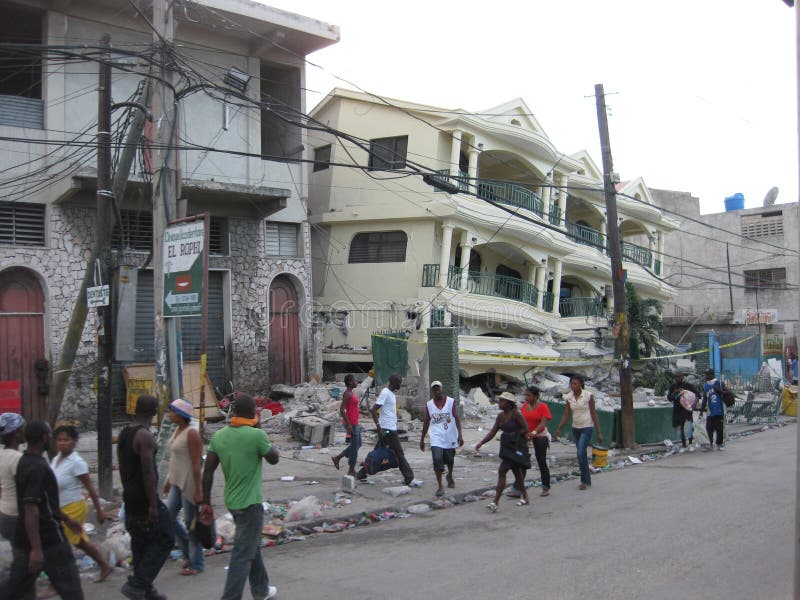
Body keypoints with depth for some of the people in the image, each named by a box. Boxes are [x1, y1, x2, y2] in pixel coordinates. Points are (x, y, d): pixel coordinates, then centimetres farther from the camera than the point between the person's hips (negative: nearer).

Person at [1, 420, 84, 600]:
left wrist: (66, 519, 28)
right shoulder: (37, 467, -21)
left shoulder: (25, 462, 10)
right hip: (48, 540, -9)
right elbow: (31, 509, -27)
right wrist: (36, 549, -28)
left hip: (24, 540, 9)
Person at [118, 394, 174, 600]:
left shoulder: (123, 433, 8)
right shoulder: (145, 436, -19)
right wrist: (153, 505, -21)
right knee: (164, 539, 1)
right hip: (144, 499, -9)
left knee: (140, 543, 16)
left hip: (130, 498, 9)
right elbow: (148, 473, -23)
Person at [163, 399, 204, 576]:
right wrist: (169, 480, 22)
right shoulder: (178, 430, 8)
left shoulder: (192, 433, -19)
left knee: (190, 522, 1)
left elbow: (196, 464, -21)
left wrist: (198, 491, -21)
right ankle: (189, 553, 26)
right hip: (177, 483, 9)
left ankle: (197, 564, 14)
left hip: (190, 484, -9)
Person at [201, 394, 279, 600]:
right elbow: (274, 459, -2)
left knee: (252, 546, 24)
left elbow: (208, 471, 0)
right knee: (243, 555, -1)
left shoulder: (219, 436, -1)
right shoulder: (256, 435, -18)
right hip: (250, 503, -7)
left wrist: (206, 503, 6)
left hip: (232, 501, 7)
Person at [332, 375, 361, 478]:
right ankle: (351, 470, 10)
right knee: (355, 446, -1)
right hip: (351, 424, -10)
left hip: (355, 423, 10)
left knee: (357, 444, 17)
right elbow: (342, 410, -22)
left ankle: (337, 457, 24)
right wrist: (349, 425, -23)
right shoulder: (347, 394, -17)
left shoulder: (351, 393, 12)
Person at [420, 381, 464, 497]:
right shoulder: (429, 405, 0)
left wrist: (460, 435, -18)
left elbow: (457, 418, -8)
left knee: (449, 459, 17)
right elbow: (426, 422, 8)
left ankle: (450, 476, 47)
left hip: (450, 437, 0)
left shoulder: (451, 402, -5)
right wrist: (422, 439, 10)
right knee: (437, 460, -15)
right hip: (436, 438, 0)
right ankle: (440, 486, -8)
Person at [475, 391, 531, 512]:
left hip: (517, 447, -9)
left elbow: (525, 429, -13)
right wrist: (481, 443, -3)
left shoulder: (516, 414, -15)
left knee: (502, 471, -14)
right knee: (516, 471, 19)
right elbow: (492, 432, 6)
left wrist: (513, 435, -14)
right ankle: (525, 498, 35)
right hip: (507, 447, 9)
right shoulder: (501, 416, 7)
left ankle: (495, 502, -14)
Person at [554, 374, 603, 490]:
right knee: (582, 455, 10)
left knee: (581, 453, -16)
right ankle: (587, 480, 22)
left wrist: (598, 433, -8)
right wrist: (558, 430, -8)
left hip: (587, 428, -5)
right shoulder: (569, 397, 2)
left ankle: (584, 481, -4)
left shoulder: (588, 396, -10)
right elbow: (566, 415, 1)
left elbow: (594, 414, -8)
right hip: (576, 428, 5)